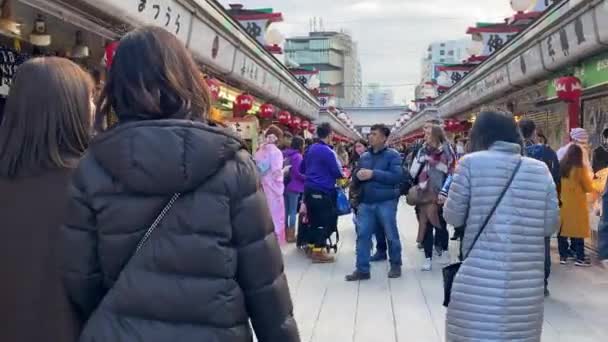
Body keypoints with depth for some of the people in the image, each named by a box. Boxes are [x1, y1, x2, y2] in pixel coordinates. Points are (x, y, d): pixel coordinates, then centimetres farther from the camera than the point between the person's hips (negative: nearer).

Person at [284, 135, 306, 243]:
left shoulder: (285, 154, 9)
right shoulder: (298, 156, -15)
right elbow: (298, 173, -18)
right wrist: (308, 178, -5)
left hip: (285, 186, 8)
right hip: (294, 187, -7)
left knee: (286, 210, 13)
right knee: (293, 211, -1)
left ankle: (286, 234, 20)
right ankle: (291, 235, 1)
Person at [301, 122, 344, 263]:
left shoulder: (311, 149, 10)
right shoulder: (327, 151, -16)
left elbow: (302, 169, 20)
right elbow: (337, 172, -13)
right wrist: (342, 175, 9)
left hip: (309, 188, 8)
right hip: (322, 191, -8)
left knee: (313, 219, 15)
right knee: (326, 221, -2)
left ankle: (312, 246, 21)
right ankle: (318, 251, -2)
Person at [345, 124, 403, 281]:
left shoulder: (393, 155, -6)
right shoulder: (364, 156, 12)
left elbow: (397, 176, -18)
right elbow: (358, 176, 20)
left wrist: (373, 174, -21)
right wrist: (358, 175, -5)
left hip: (386, 202, -5)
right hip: (366, 202, 5)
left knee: (391, 235, 7)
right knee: (362, 235, 2)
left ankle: (395, 265, 26)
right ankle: (362, 269, 9)